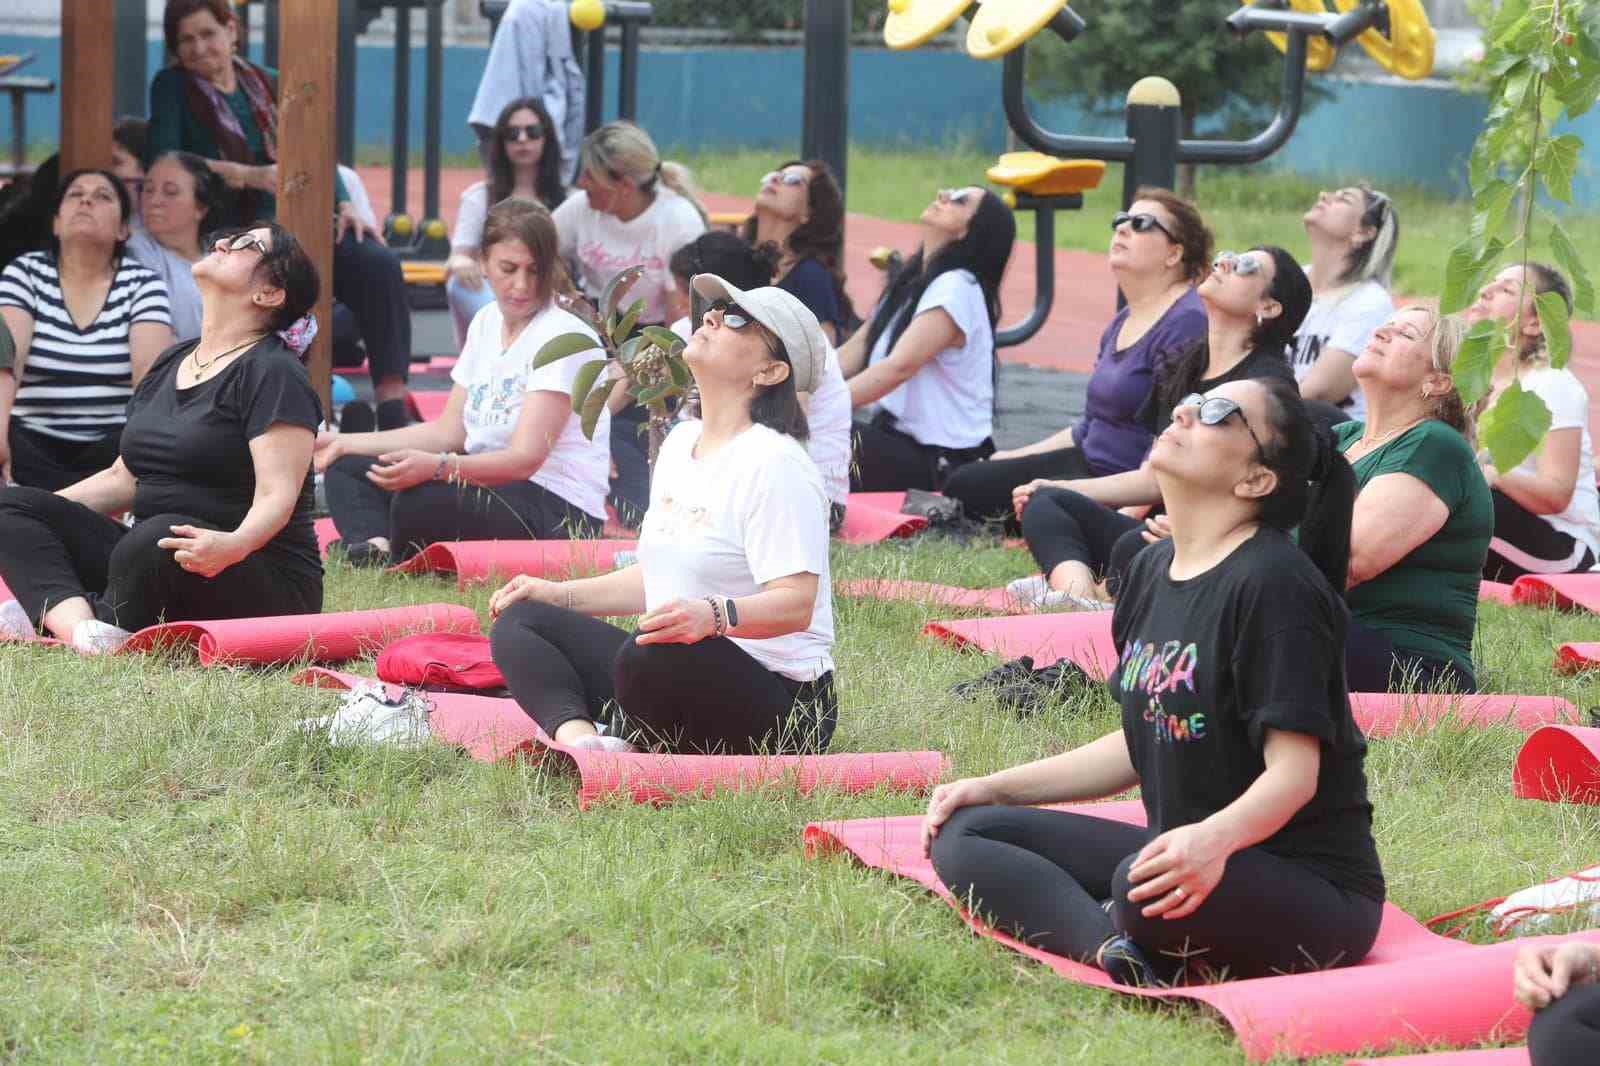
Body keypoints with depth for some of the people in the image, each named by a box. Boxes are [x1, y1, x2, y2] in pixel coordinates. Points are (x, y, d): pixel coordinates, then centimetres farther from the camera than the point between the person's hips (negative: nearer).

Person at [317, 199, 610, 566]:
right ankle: (377, 548, -25)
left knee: (417, 502, -35)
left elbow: (526, 458, -23)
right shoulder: (487, 323, 12)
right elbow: (449, 431, 14)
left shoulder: (562, 337, -14)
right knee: (345, 470, 3)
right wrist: (347, 443, 8)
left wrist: (436, 466, -38)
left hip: (558, 509, -9)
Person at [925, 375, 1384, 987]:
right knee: (963, 834, -1)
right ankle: (1116, 951, -21)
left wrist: (1217, 838, -41)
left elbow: (1295, 769, -21)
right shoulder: (1153, 571, 11)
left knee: (1143, 889, -39)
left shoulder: (1275, 584, -15)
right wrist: (996, 789, 14)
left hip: (1310, 891, -9)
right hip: (1184, 851, 9)